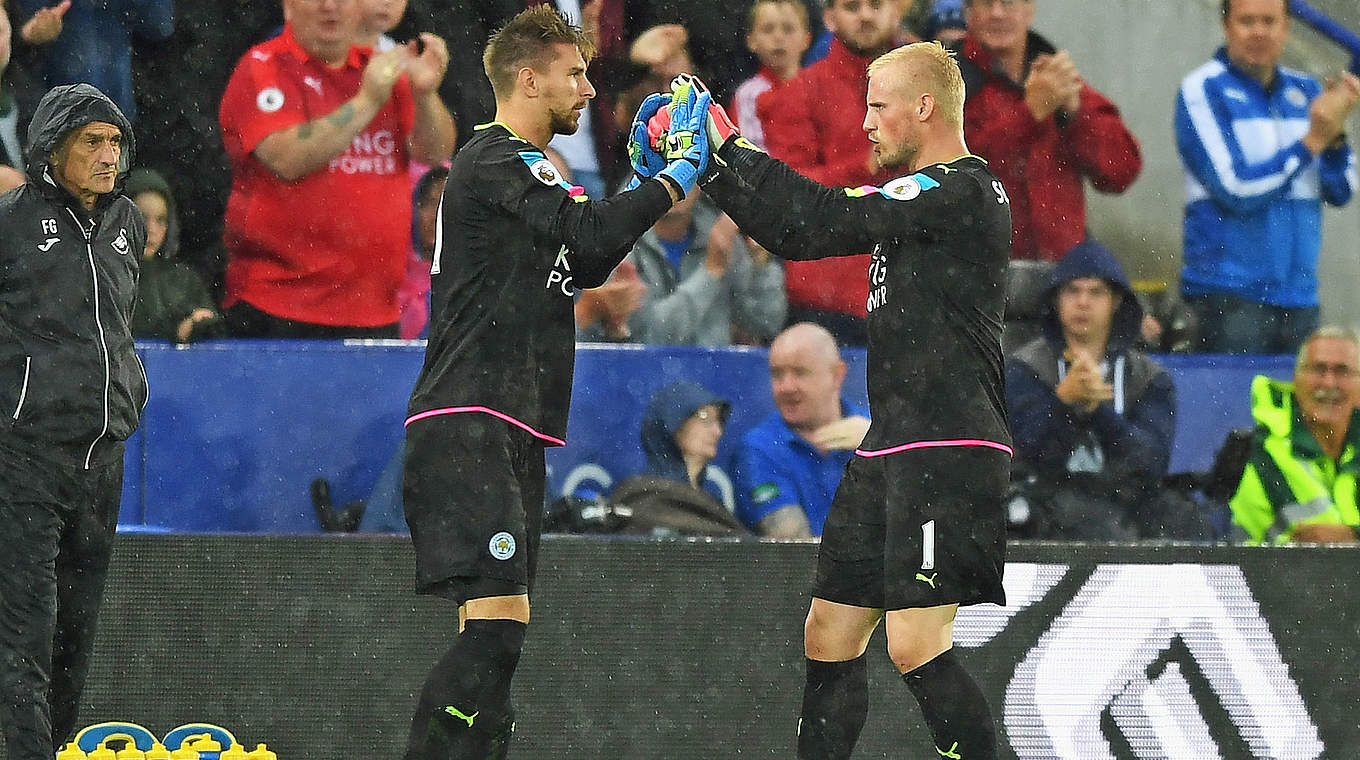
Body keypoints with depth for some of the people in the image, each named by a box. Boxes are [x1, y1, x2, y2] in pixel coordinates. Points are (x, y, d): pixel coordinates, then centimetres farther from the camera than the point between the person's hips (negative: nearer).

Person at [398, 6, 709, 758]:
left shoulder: (518, 168, 24)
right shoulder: (494, 163, -9)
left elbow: (585, 264, 31)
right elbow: (588, 232, -21)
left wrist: (643, 178, 23)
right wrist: (678, 174, -12)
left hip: (509, 437, 11)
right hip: (467, 430, -11)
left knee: (493, 632, 7)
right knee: (498, 618, -21)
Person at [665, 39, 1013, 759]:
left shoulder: (962, 191, -12)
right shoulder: (918, 196, 19)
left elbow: (821, 220, -16)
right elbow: (801, 235, 20)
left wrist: (729, 146, -8)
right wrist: (712, 166, 12)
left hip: (948, 452, -10)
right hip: (890, 450, 10)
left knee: (916, 645, -17)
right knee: (829, 638, 11)